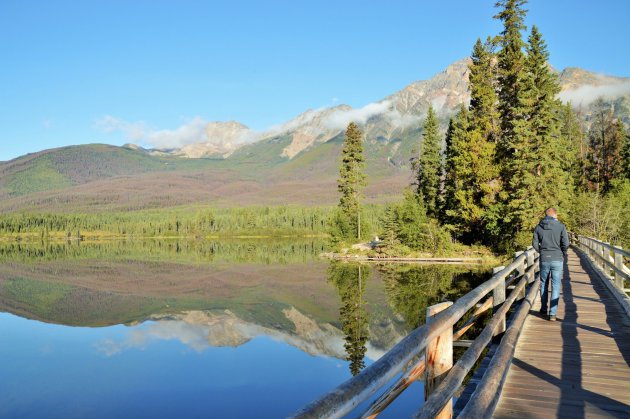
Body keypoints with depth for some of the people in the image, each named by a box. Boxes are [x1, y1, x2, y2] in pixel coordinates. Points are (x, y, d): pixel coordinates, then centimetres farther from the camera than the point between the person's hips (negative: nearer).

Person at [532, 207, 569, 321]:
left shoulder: (538, 227, 2)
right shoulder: (561, 226, -5)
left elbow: (535, 244, 2)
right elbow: (566, 243, -10)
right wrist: (563, 253, 9)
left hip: (544, 260, 2)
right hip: (557, 260, -2)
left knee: (544, 284, 18)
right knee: (555, 286, 2)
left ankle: (544, 309, 27)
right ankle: (552, 313, -1)